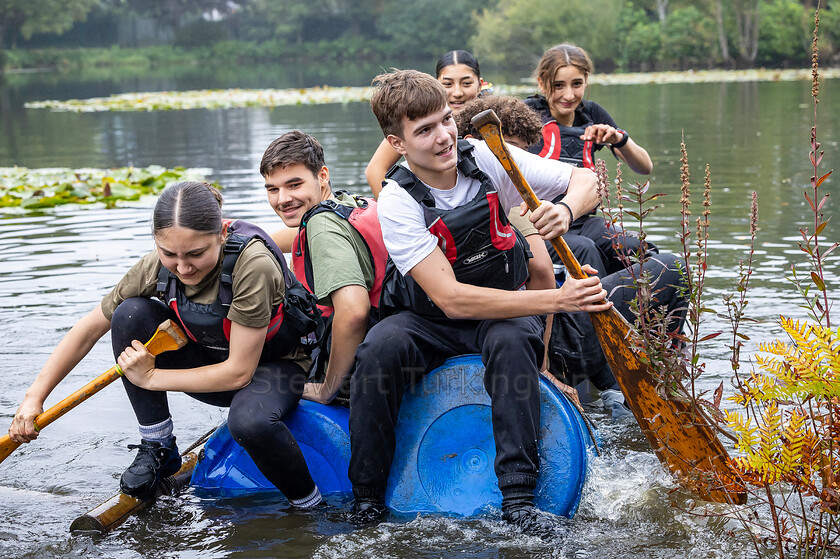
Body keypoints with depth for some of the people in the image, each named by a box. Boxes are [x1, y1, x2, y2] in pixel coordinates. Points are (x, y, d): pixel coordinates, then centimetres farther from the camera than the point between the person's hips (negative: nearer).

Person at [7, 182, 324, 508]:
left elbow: (239, 372, -29)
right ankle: (157, 448, -5)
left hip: (276, 365, -5)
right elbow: (90, 329, -6)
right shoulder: (157, 267, -18)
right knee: (130, 314, -18)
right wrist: (35, 396, -11)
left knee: (249, 421, -40)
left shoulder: (254, 264, -34)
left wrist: (151, 377, -22)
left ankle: (308, 503, -11)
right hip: (214, 361, 5)